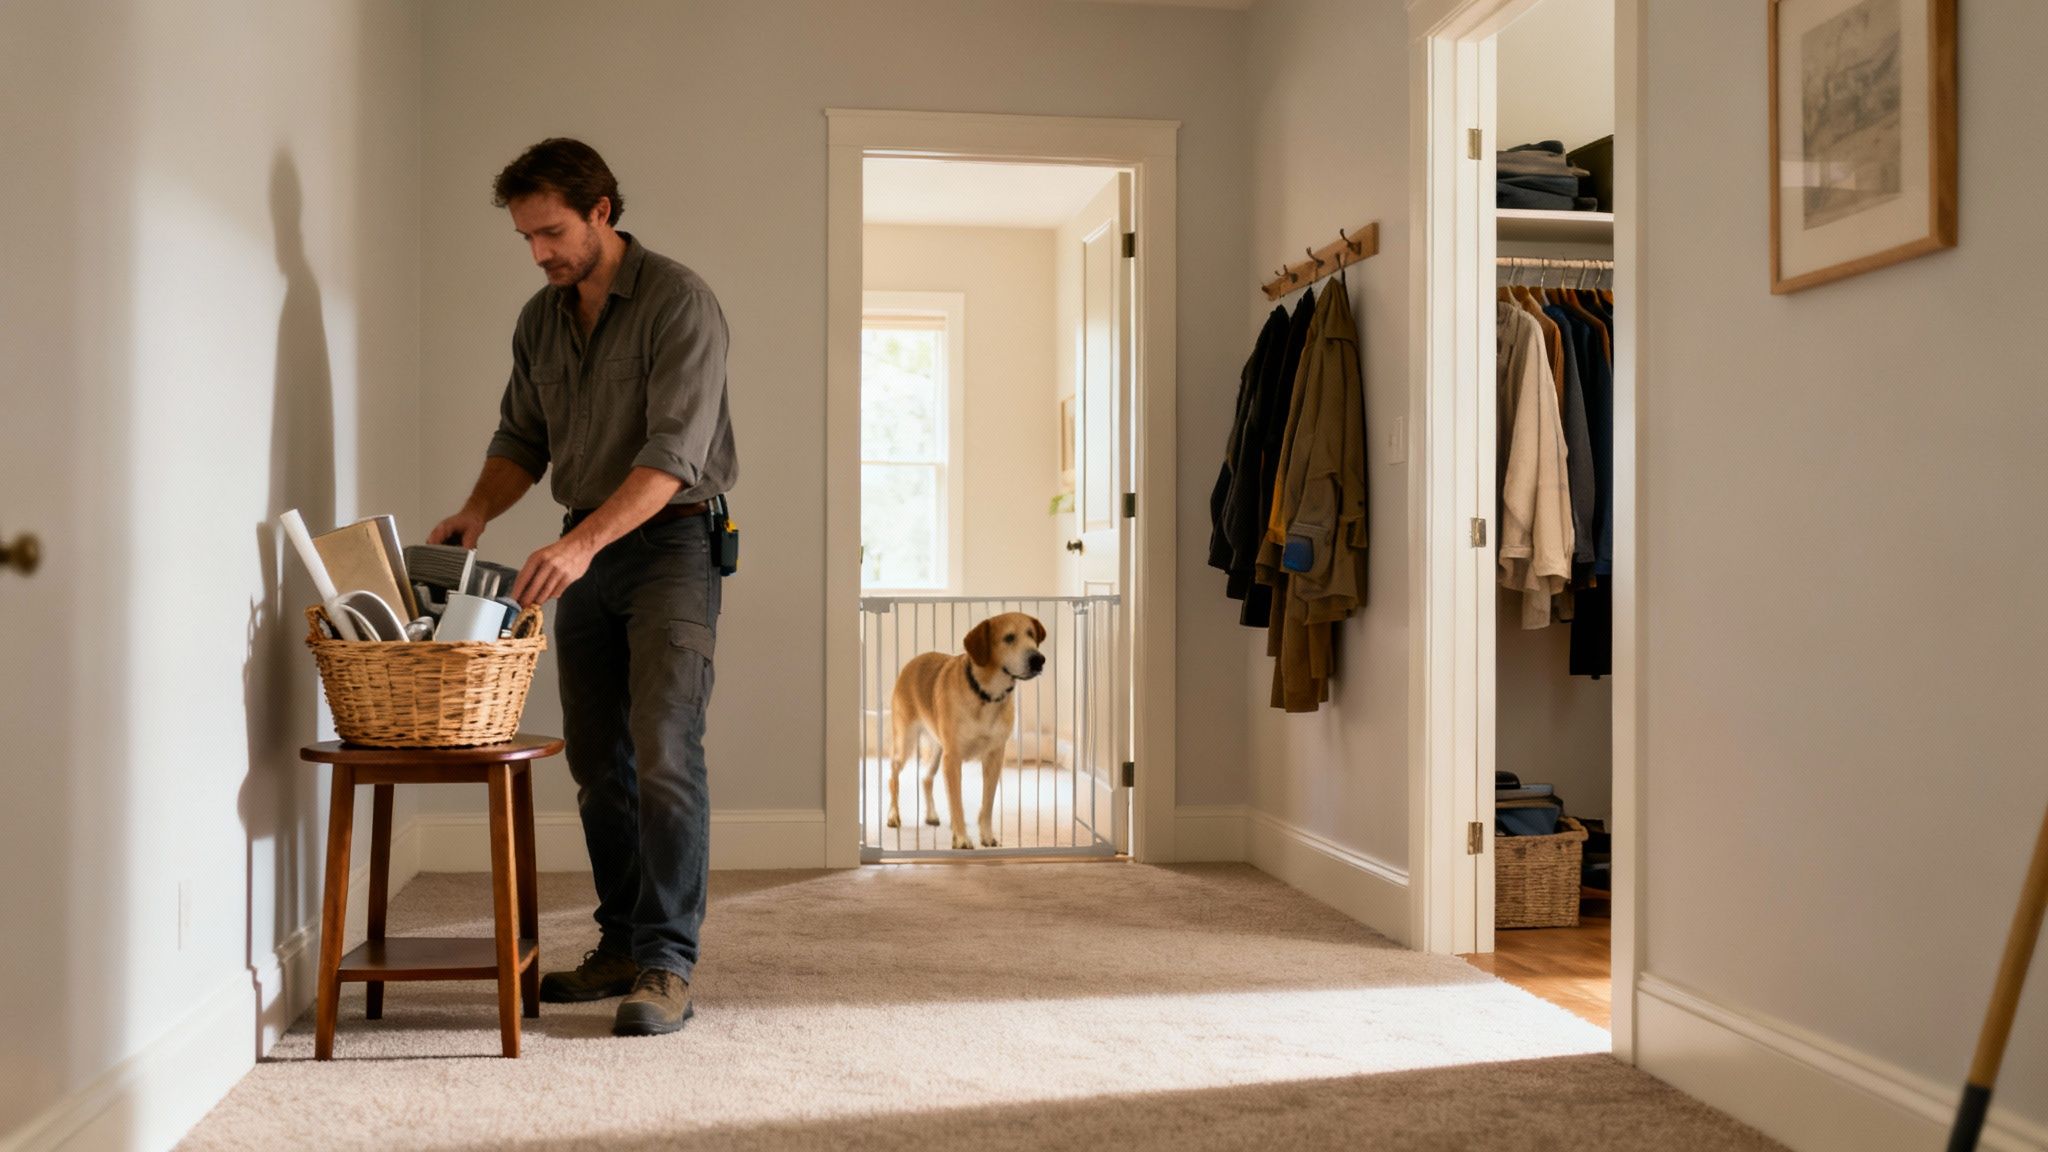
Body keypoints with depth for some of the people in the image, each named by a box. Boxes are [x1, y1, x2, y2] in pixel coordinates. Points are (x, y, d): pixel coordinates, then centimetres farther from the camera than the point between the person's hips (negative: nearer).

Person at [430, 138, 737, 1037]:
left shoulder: (679, 303, -13)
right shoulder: (540, 320, 11)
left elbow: (674, 453, -22)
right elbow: (522, 438, 19)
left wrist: (584, 541, -31)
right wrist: (478, 511, -1)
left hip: (670, 539, -7)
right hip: (585, 550, 7)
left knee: (663, 751, -15)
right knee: (597, 760, 9)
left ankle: (666, 964, -10)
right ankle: (621, 945, 19)